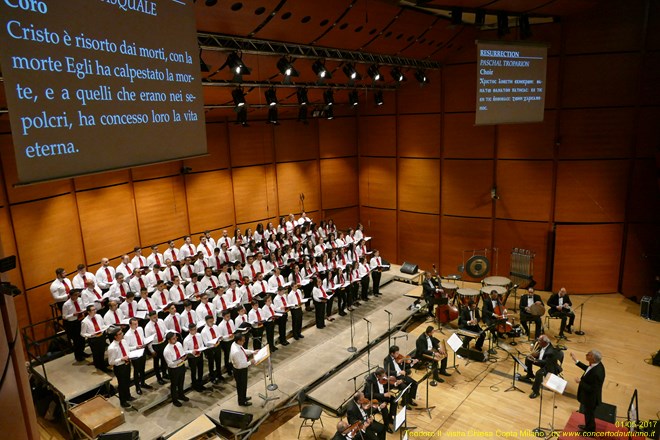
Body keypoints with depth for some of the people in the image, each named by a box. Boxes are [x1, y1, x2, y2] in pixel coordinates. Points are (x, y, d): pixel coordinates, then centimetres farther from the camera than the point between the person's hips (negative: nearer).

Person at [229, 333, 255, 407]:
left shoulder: (236, 344, -11)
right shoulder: (236, 352, -39)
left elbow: (243, 351, 8)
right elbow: (240, 365, -31)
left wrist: (252, 352, 2)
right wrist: (250, 363, -23)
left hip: (242, 369, 9)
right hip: (240, 371, -9)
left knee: (243, 384, 29)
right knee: (241, 385, 16)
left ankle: (243, 397, 52)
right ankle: (242, 402, 39)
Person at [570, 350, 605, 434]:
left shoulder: (597, 373, -41)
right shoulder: (597, 364, -14)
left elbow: (592, 389, -32)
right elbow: (587, 369, 8)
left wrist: (580, 382, -24)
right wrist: (576, 361, 6)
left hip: (590, 398, -8)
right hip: (589, 396, 8)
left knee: (589, 414, 19)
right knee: (587, 412, 31)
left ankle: (590, 431, 44)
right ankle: (588, 426, 55)